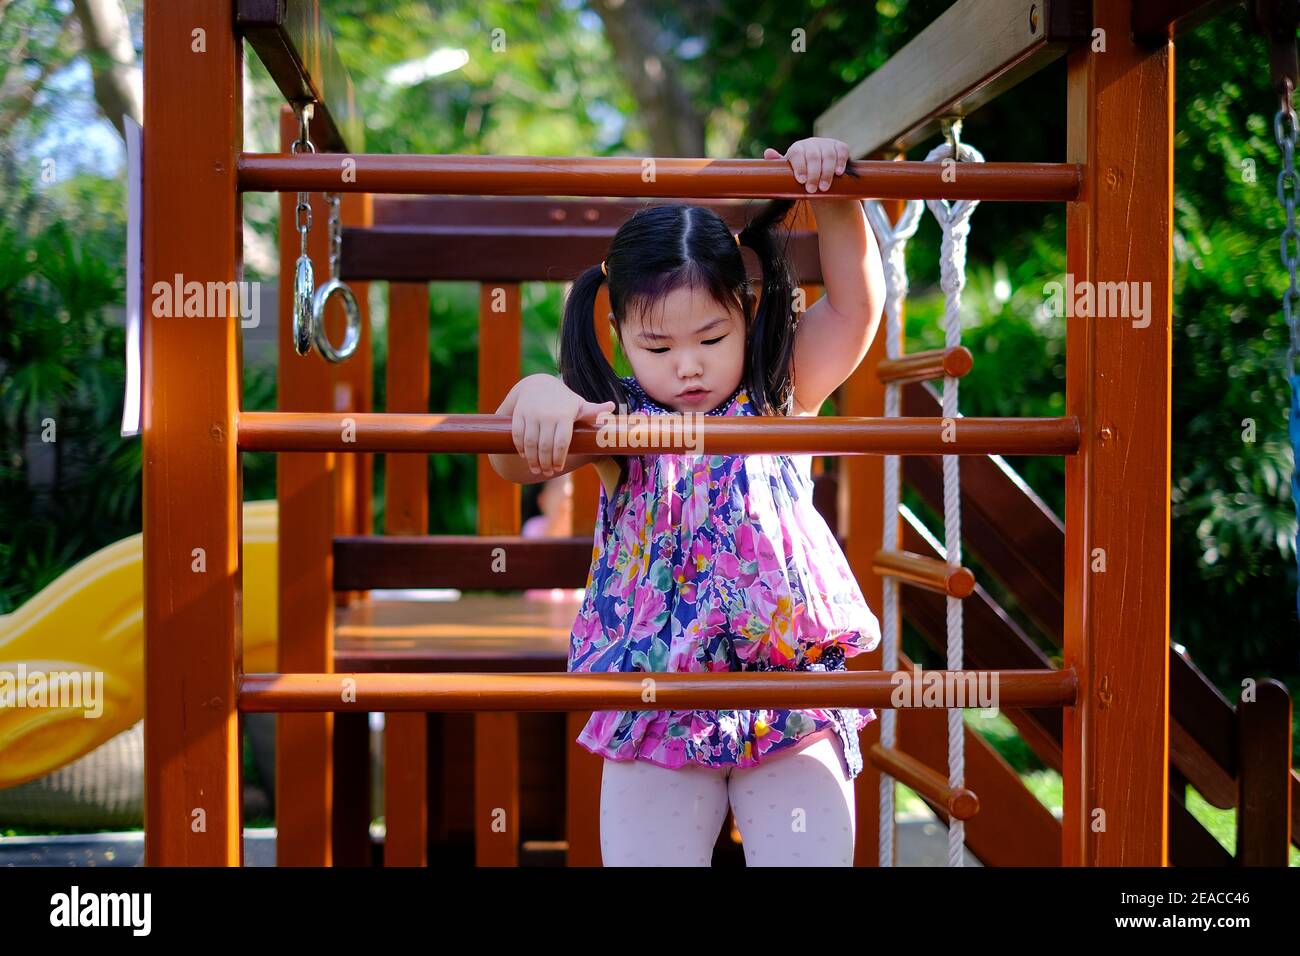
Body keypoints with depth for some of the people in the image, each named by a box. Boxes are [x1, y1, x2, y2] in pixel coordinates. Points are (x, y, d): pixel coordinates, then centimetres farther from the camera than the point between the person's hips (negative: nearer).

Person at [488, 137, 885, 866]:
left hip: (792, 700, 0)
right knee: (643, 855, 3)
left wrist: (832, 194, -21)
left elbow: (856, 302, -7)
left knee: (810, 855, -2)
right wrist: (533, 397, -39)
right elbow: (515, 462, -17)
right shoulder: (614, 421, -2)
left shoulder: (779, 396, 1)